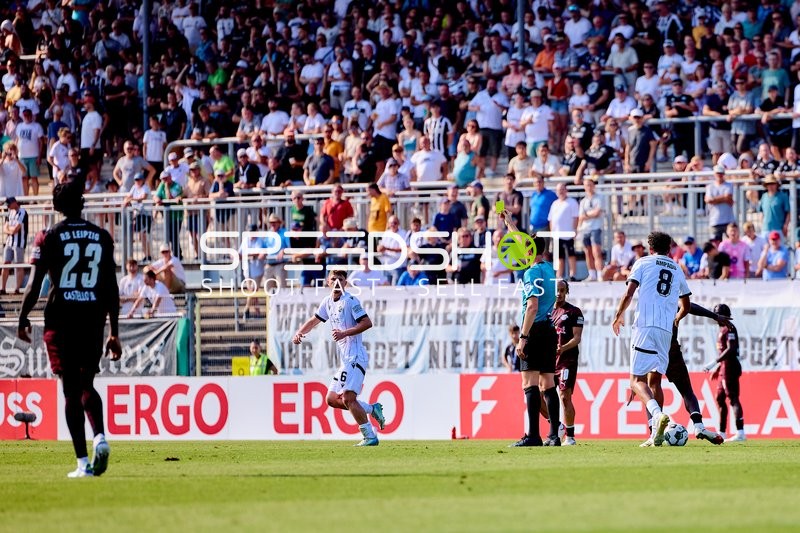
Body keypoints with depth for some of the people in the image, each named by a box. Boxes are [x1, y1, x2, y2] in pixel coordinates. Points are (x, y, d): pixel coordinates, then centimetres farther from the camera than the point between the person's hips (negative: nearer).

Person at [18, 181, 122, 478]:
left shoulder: (51, 237, -1)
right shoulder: (102, 237, 8)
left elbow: (35, 284, -5)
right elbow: (112, 288, 8)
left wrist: (23, 319, 8)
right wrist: (114, 332, 13)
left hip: (61, 319, -3)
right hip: (94, 319, 3)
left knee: (71, 389, 0)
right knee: (87, 385, 15)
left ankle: (83, 462, -5)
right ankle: (100, 436, -12)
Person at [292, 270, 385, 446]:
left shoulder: (350, 301, -10)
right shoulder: (328, 302, 15)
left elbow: (367, 323, -17)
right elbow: (314, 320, 28)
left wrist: (345, 333, -23)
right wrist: (299, 333, 12)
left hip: (355, 357, -9)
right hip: (345, 359, 9)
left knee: (348, 398, -18)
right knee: (332, 399, 8)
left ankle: (370, 437, -14)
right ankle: (372, 409, 14)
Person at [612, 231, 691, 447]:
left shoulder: (643, 262, 8)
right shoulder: (677, 269, 20)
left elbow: (629, 293, -3)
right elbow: (685, 306, 26)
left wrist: (619, 315, 12)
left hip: (645, 326, -4)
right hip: (666, 330, 4)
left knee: (637, 379, -7)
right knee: (654, 379, 12)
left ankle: (657, 414, -34)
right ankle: (656, 434, 5)